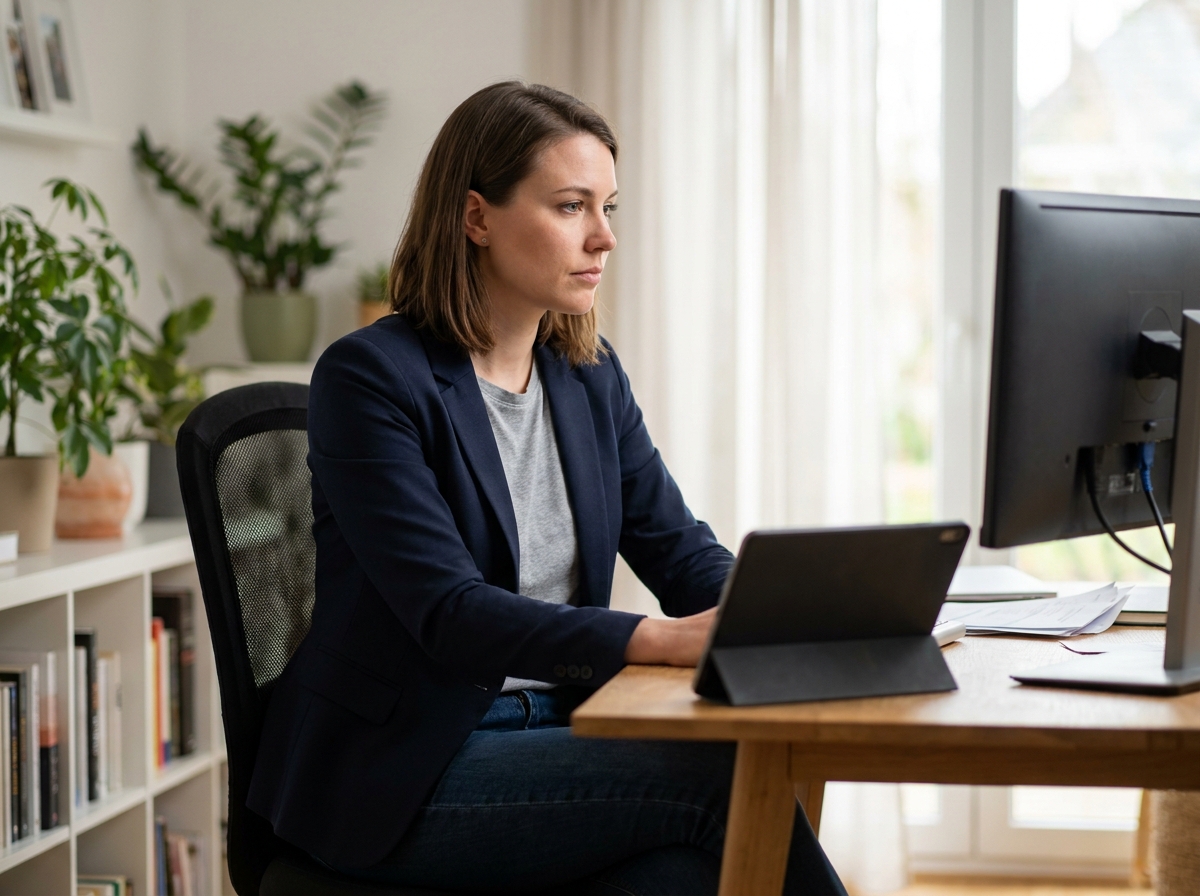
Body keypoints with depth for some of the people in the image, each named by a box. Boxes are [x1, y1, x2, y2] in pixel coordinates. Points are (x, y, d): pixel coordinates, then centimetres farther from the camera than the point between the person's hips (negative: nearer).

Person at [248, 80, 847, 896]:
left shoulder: (590, 377, 12)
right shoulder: (369, 377, -11)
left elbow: (683, 553, 9)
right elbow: (450, 613, -21)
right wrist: (664, 639, -32)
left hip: (551, 735, 6)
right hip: (396, 774, -6)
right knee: (722, 776, -24)